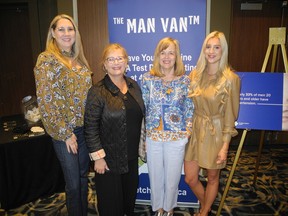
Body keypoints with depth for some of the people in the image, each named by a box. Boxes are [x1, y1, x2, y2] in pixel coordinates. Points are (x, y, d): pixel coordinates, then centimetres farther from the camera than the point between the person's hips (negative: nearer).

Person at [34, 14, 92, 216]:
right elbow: (45, 101, -14)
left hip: (85, 128, 6)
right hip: (66, 132, -6)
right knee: (73, 182, 8)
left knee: (83, 177, 18)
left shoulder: (79, 59, 9)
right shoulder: (47, 59, -10)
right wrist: (65, 133, -14)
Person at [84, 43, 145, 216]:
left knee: (130, 192, 21)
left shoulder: (134, 85, 2)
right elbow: (90, 127, -14)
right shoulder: (98, 92, -15)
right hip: (109, 157, -5)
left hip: (132, 155, 5)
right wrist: (98, 156, -15)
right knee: (111, 199, 12)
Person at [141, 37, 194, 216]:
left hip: (177, 137, 0)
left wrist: (188, 131, -2)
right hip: (153, 136, 1)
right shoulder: (148, 78, -3)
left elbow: (189, 109, 1)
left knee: (173, 175, 14)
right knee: (155, 174, 16)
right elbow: (142, 107, 1)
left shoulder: (185, 80, -4)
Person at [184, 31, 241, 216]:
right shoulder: (195, 74, 1)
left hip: (215, 133, -4)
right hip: (195, 131, 5)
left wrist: (225, 147, -12)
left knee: (212, 178, 15)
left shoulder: (230, 78, -12)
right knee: (190, 179, 11)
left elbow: (230, 115, -11)